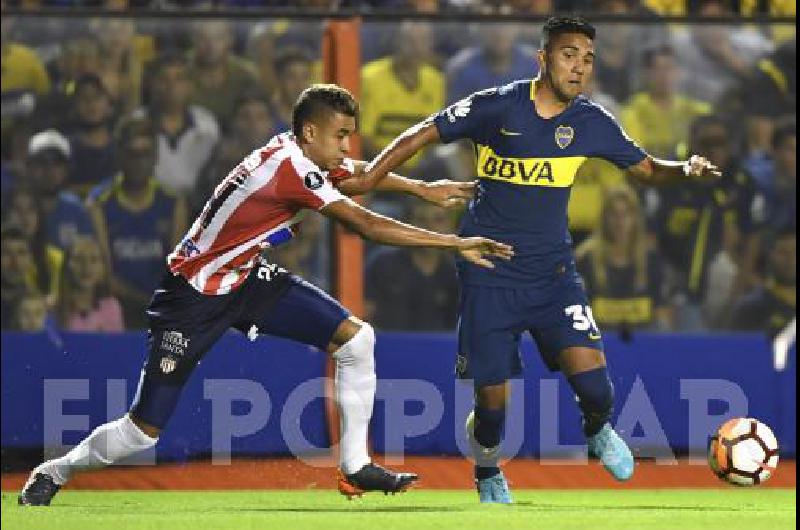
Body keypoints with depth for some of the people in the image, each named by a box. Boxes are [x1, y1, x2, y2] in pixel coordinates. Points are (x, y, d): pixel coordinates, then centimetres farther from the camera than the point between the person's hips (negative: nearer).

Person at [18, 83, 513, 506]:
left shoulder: (303, 153, -3)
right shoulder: (291, 167, -28)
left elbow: (362, 176, 19)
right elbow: (369, 225, -29)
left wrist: (422, 188, 9)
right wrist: (455, 243, -27)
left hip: (249, 279, 9)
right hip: (197, 293, -9)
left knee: (356, 336, -5)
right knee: (144, 430, -8)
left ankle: (356, 465, 3)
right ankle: (56, 472, 17)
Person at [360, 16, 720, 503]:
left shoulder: (591, 121, -2)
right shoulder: (497, 107, -11)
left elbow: (646, 169, 9)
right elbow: (426, 134, -3)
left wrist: (686, 169, -12)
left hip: (553, 271, 2)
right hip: (489, 276, -2)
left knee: (594, 385, -17)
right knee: (494, 403, -3)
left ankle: (598, 430, 20)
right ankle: (488, 476, 30)